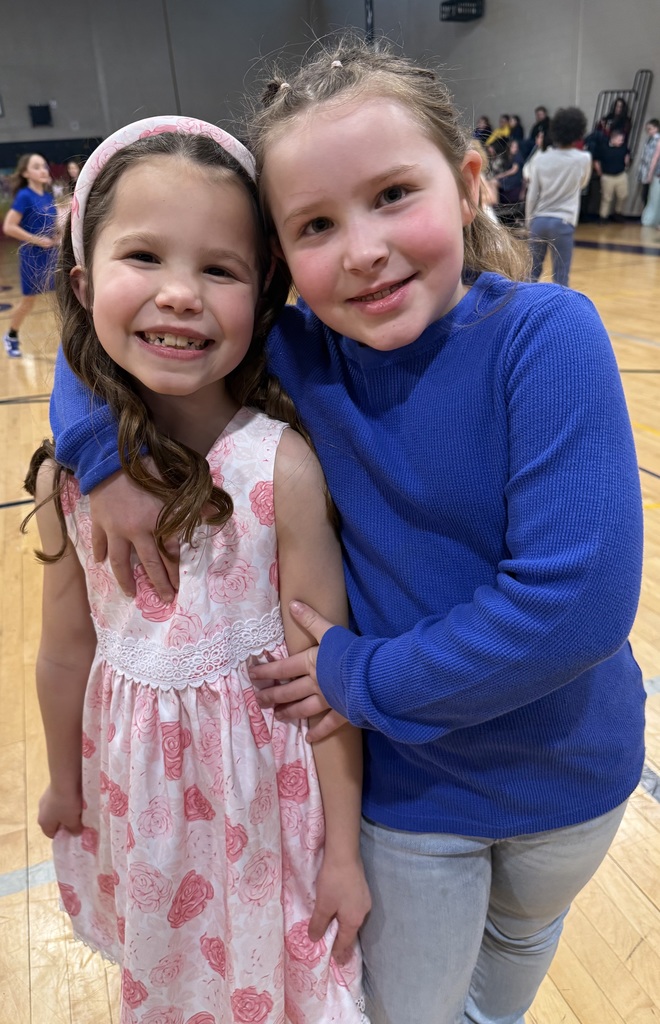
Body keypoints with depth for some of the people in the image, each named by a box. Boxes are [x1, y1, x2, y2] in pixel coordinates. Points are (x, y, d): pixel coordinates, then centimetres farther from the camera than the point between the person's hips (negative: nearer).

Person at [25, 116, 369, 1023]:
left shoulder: (282, 467, -24)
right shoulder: (69, 474, -14)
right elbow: (68, 651, -1)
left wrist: (343, 849, -9)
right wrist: (65, 783, 13)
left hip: (264, 782, -3)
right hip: (138, 786, 4)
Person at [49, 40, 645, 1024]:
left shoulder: (547, 334, -25)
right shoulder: (295, 355, -15)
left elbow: (582, 599, -32)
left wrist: (366, 678, -22)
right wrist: (103, 444, -21)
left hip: (567, 762, 0)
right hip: (411, 781, 1)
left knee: (523, 934, 34)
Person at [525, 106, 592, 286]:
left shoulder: (539, 159, 1)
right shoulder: (583, 159, -2)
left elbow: (531, 195, 1)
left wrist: (529, 221, 11)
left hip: (539, 220, 3)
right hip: (563, 222, -2)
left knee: (532, 271, 12)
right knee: (560, 279, 0)